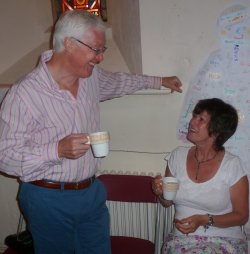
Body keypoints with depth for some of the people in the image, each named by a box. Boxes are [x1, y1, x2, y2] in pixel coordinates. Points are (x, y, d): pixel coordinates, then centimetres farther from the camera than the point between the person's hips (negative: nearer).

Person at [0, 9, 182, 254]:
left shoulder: (92, 76, 0)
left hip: (92, 191, 7)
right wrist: (57, 150, -30)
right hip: (50, 199, -6)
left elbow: (116, 82, 23)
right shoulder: (24, 94, -21)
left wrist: (158, 81, 29)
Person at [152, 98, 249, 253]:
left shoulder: (232, 165, -10)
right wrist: (161, 193, -10)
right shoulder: (178, 155, 1)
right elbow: (167, 202, 13)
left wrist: (204, 220, -17)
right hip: (181, 239, 2)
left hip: (223, 241, -2)